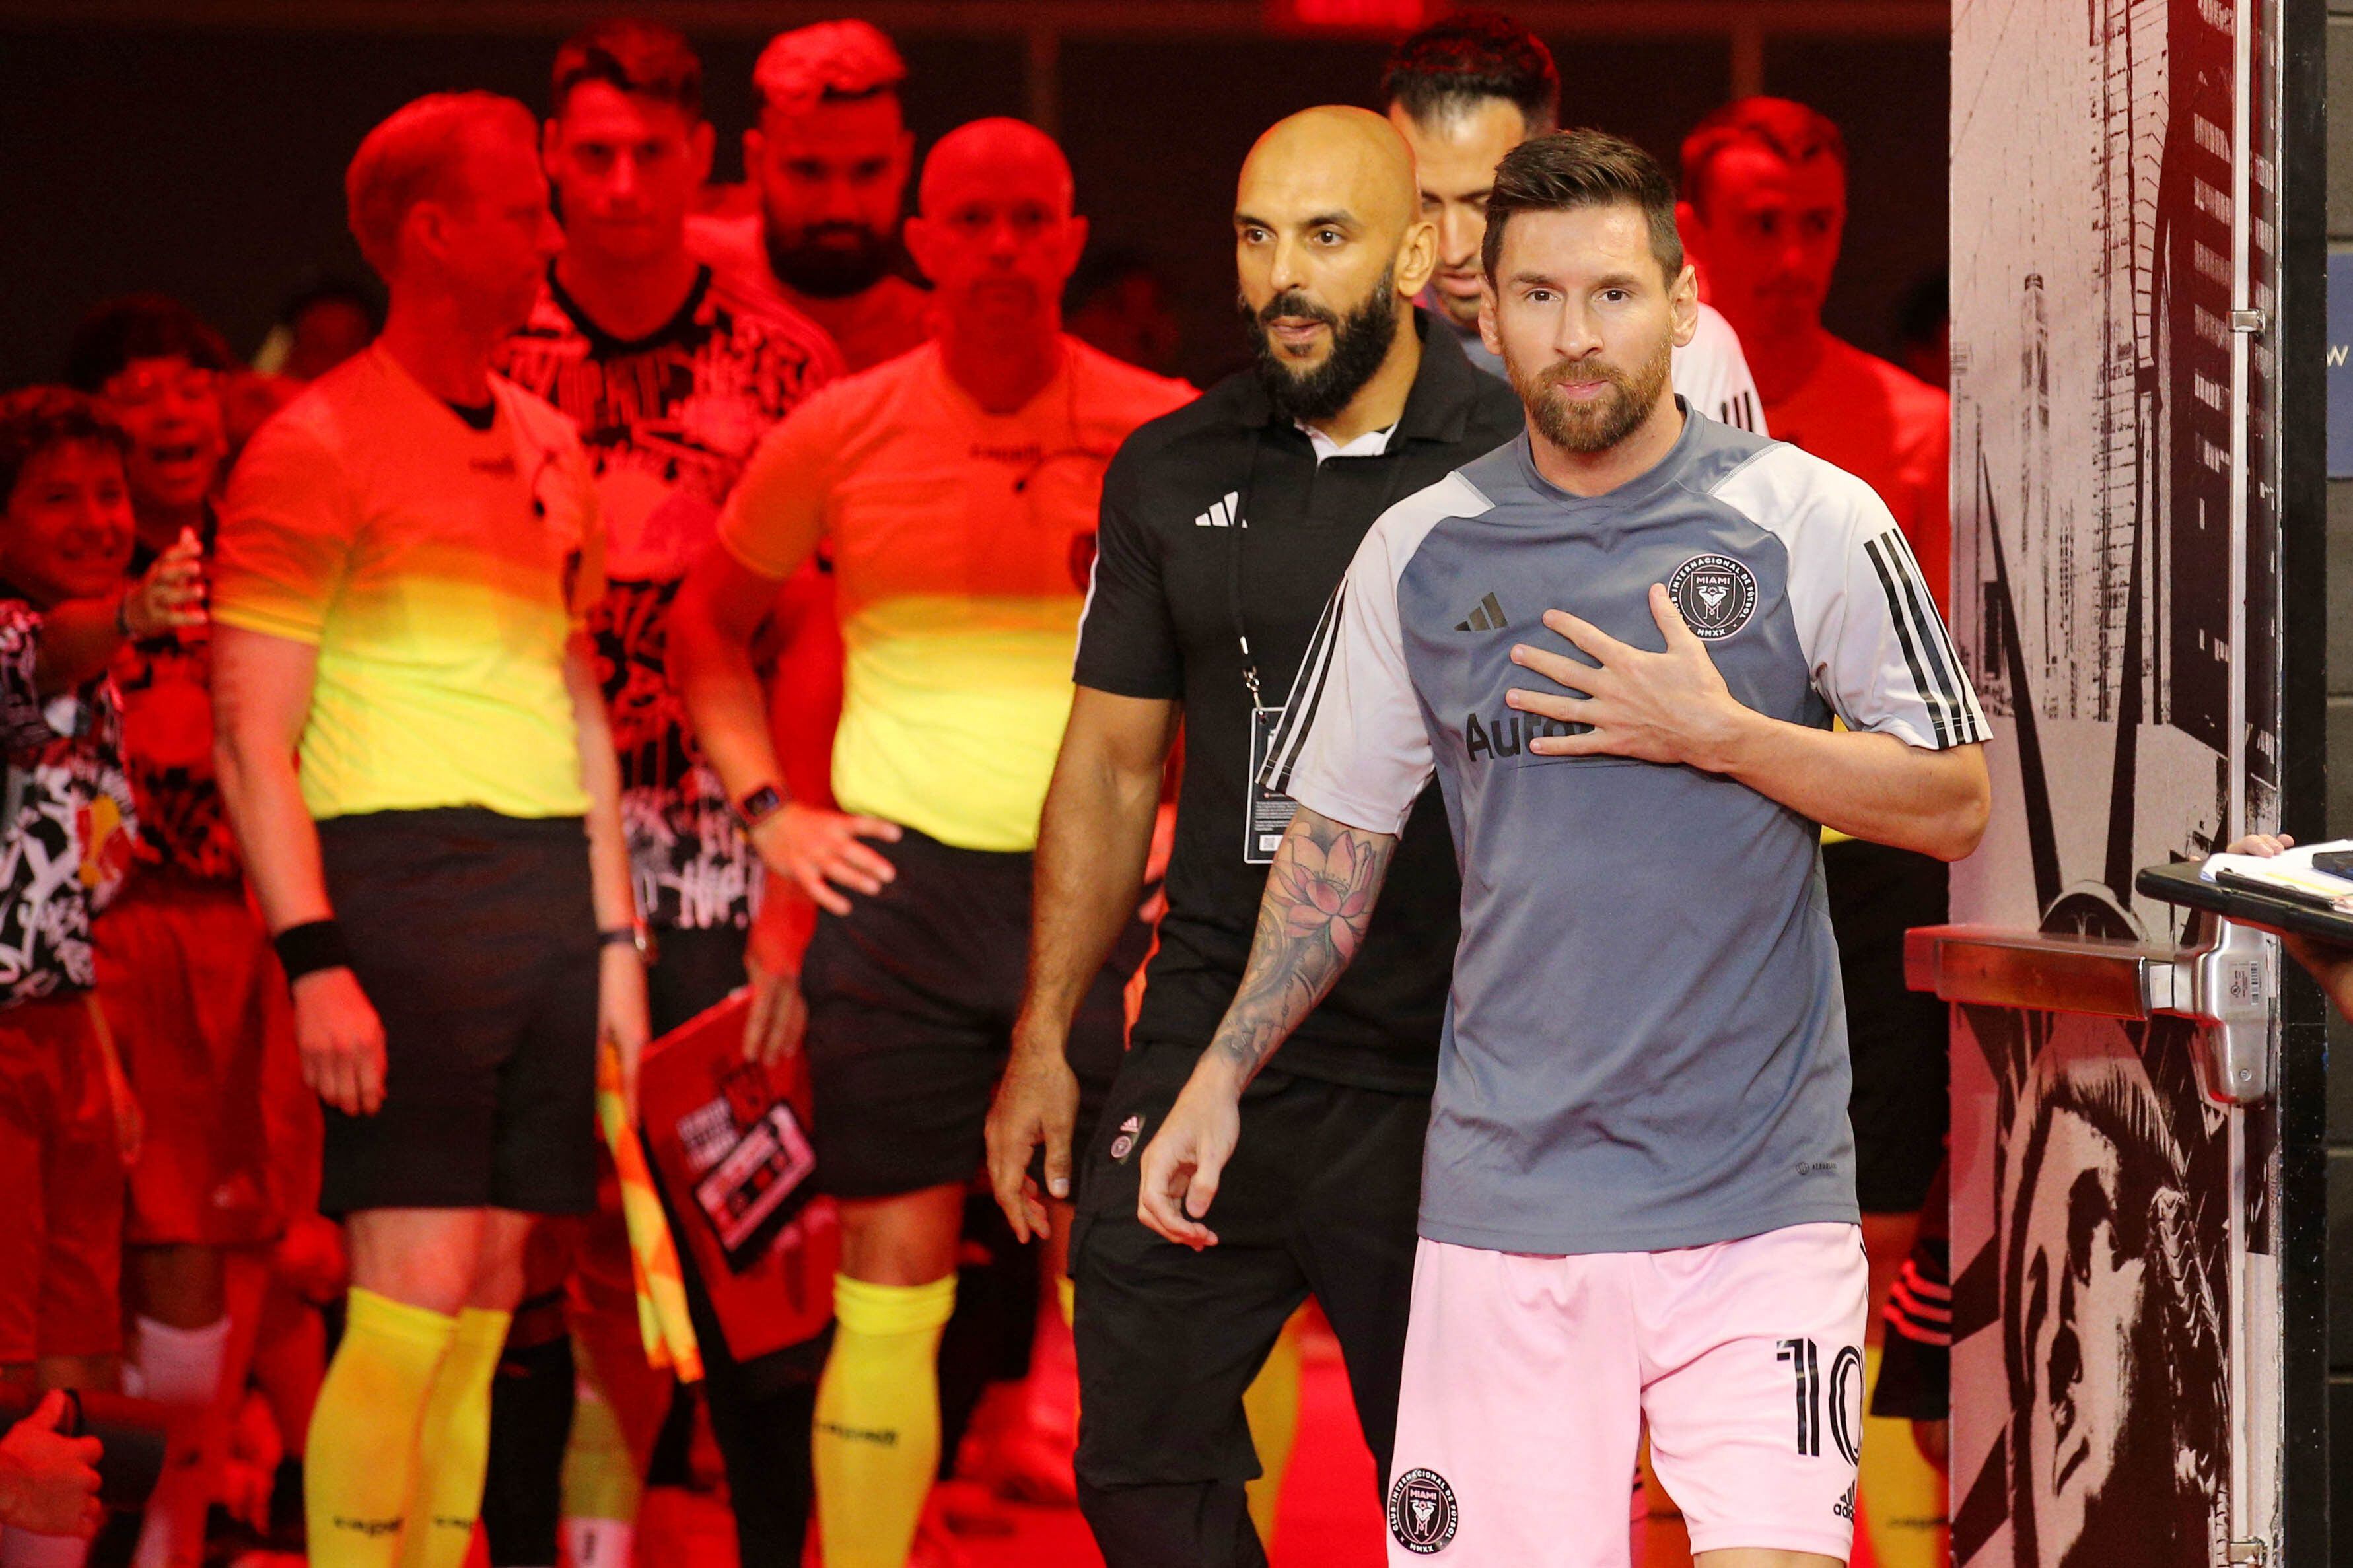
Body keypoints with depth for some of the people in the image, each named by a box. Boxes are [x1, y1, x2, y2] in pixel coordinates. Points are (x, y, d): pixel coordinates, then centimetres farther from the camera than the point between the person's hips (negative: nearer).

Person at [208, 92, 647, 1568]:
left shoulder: (547, 448, 17)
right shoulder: (318, 447, -6)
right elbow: (253, 737, -10)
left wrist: (615, 935, 18)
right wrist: (315, 960, -18)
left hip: (546, 892, 7)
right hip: (401, 884, -7)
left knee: (486, 1309, 6)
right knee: (415, 1300, -14)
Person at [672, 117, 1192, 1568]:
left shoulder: (1167, 433, 0)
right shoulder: (842, 436, 3)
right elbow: (709, 623, 17)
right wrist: (768, 810, 6)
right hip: (901, 888, 0)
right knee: (891, 1287, 1)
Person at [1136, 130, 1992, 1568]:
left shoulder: (1813, 520, 0)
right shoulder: (1420, 552, 8)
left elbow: (1955, 804, 1)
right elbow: (1336, 847, 16)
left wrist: (1718, 732, -11)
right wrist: (1217, 1084, 10)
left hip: (1759, 1195, -2)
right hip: (1505, 1194, 2)